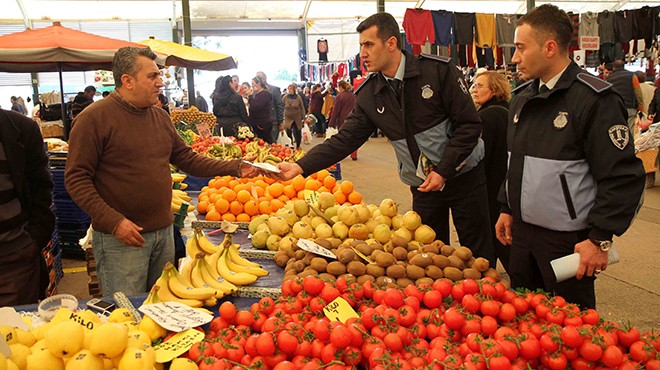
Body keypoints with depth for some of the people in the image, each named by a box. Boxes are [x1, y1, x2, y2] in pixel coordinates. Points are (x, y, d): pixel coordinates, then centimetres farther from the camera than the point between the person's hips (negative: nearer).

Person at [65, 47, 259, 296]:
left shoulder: (160, 116, 10)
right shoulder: (95, 118, -11)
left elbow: (187, 159, 15)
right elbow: (76, 179, -13)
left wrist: (234, 168, 4)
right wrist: (114, 222, -22)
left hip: (163, 232, 7)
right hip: (121, 237, -6)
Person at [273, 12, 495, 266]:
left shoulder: (438, 70, -15)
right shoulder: (369, 95, -4)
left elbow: (469, 124, -13)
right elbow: (345, 139, -7)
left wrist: (443, 171, -19)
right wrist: (301, 167, -18)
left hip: (464, 175, -3)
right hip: (423, 186, 3)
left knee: (479, 253, 7)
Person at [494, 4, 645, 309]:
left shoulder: (595, 100, -15)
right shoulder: (523, 97, 9)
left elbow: (624, 177, -17)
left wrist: (600, 239, -17)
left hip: (568, 240, -7)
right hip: (521, 231, 7)